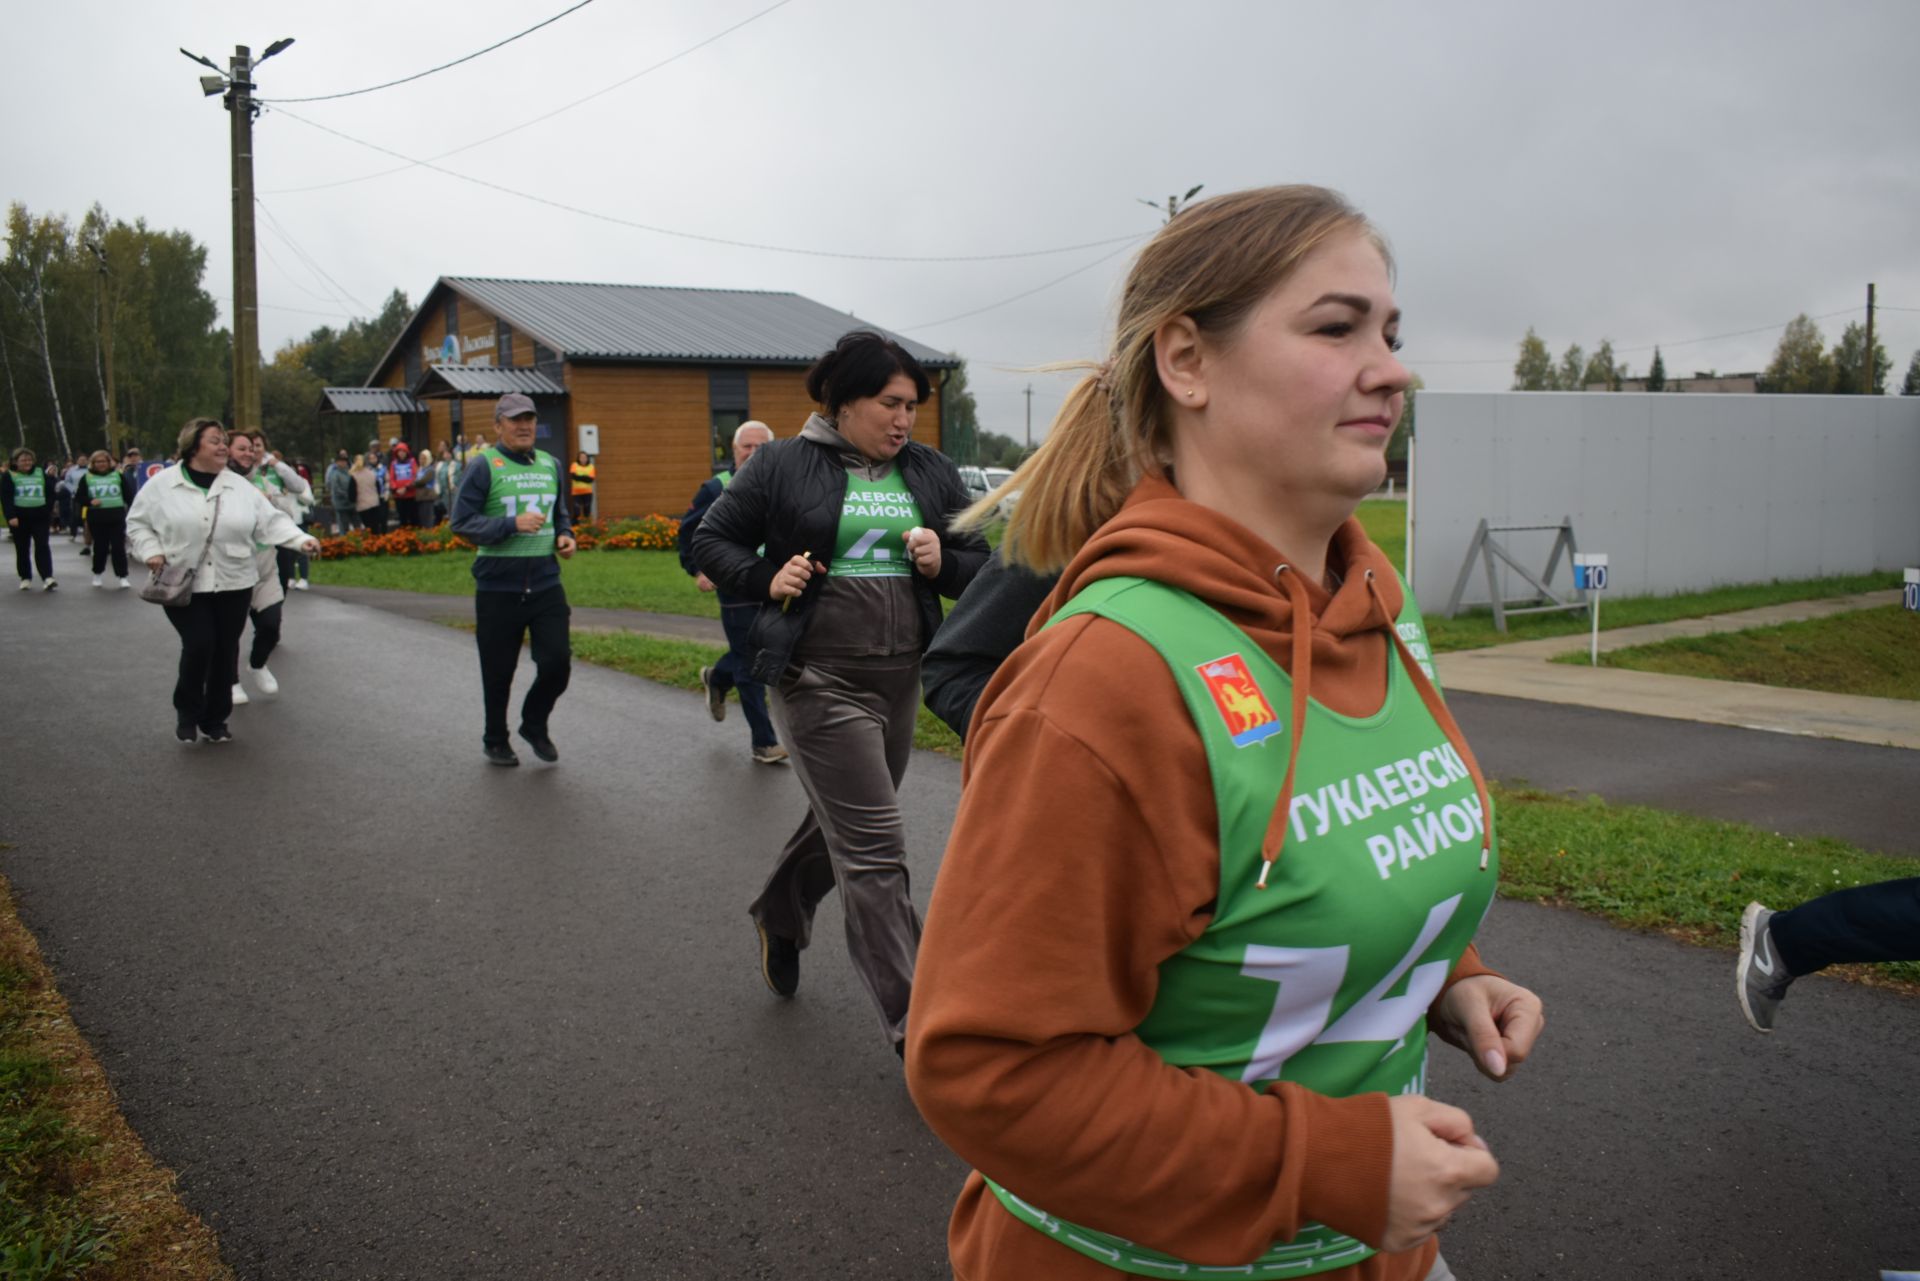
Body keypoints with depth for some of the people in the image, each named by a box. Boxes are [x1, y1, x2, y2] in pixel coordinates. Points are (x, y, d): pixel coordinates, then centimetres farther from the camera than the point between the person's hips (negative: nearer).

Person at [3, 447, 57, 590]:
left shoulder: (40, 473, 9)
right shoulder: (8, 476, 0)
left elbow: (50, 492, 13)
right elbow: (6, 498, -8)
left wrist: (49, 512, 7)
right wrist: (11, 516, -20)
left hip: (40, 517, 1)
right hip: (19, 518, -1)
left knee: (43, 547, -8)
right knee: (22, 549, 7)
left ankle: (47, 578, -15)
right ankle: (25, 578, 17)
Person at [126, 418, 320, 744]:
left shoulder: (239, 487, 4)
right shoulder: (162, 485, 0)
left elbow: (271, 521, 1)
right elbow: (137, 523, 7)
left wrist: (301, 539, -14)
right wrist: (151, 552, -9)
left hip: (233, 585, 3)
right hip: (183, 586, -3)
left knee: (225, 651, 7)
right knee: (199, 645, -14)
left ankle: (215, 718, 23)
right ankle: (187, 710, 12)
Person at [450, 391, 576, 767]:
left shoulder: (551, 465, 13)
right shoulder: (484, 465, -5)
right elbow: (462, 521, -10)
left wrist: (564, 535, 5)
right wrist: (513, 525, -20)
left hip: (546, 585, 4)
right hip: (498, 589, -4)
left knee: (557, 662, -2)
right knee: (498, 672, 8)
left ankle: (535, 725, 25)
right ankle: (495, 740, 29)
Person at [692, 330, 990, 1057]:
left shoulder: (931, 473, 8)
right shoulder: (784, 466, -4)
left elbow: (982, 566, 11)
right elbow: (711, 542, 3)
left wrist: (944, 563, -10)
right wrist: (767, 579, -14)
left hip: (900, 678, 6)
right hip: (819, 678, -6)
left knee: (841, 824, 22)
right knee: (874, 850, -8)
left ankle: (779, 915, 52)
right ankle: (913, 1027, 0)